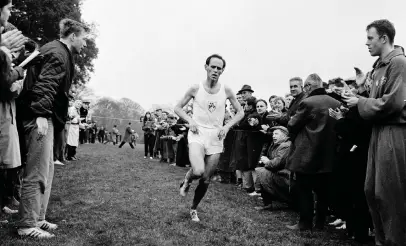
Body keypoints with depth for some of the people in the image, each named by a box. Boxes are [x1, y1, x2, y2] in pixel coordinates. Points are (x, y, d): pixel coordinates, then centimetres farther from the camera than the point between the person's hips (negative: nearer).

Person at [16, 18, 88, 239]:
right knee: (37, 173, -6)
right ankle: (27, 226, 2)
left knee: (45, 170, 14)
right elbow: (45, 84, -22)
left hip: (43, 116, 11)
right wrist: (41, 114, -29)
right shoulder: (58, 53, -10)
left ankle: (37, 219, 22)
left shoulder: (58, 52, 22)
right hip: (40, 117, -11)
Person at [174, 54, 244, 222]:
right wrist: (190, 120, -10)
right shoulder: (196, 88, -4)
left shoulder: (226, 91, 0)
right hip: (197, 134, -2)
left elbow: (240, 112, 9)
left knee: (206, 180, 7)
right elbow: (178, 108, 6)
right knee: (198, 171, -27)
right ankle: (187, 179, 10)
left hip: (216, 138, 2)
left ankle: (194, 208, 31)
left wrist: (227, 126, -6)